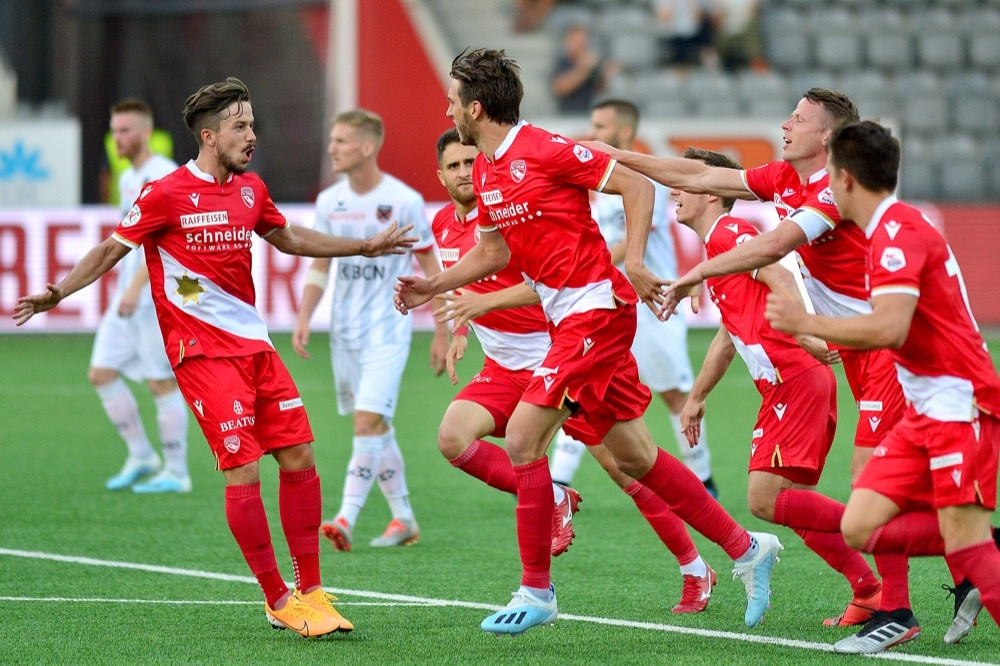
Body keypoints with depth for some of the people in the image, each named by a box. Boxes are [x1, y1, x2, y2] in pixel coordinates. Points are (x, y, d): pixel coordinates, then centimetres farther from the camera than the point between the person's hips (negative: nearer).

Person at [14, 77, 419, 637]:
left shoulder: (251, 190, 11)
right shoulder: (167, 195, -9)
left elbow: (288, 238, 28)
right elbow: (112, 250, -1)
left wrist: (365, 247, 30)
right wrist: (57, 293, -12)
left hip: (255, 344, 7)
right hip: (202, 351, -7)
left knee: (300, 458, 3)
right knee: (243, 470, -11)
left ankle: (309, 592, 13)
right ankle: (278, 601, -2)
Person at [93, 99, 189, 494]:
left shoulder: (164, 176, -12)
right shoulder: (128, 179, 17)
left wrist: (136, 287, -28)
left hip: (157, 297, -9)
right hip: (127, 296, 9)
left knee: (161, 382, -5)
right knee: (101, 374, 5)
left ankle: (175, 472, 4)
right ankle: (140, 456, 16)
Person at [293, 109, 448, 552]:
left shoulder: (403, 201, -10)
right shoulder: (329, 201, 5)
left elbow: (429, 267, -3)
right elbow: (319, 266, 14)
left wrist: (441, 333, -3)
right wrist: (303, 320, 2)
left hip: (387, 331, -6)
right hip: (344, 331, 6)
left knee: (368, 422, -16)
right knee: (375, 428, 10)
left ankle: (346, 521, -21)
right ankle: (403, 520, 20)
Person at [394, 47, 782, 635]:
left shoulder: (544, 150, -15)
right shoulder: (484, 172, 11)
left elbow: (638, 185, -13)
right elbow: (494, 252, 24)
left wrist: (634, 262, -22)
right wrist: (434, 286, 13)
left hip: (597, 309, -9)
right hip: (569, 316, 9)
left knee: (523, 436, -12)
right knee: (634, 457, 10)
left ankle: (536, 592, -3)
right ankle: (746, 548, 20)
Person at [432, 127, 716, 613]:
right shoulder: (443, 224, 7)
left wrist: (487, 301, -36)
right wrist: (460, 332, 16)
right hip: (504, 367, 6)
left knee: (622, 466, -6)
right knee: (453, 437, -21)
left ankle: (695, 569, 8)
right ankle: (553, 499, -2)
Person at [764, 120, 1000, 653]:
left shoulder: (898, 232, -15)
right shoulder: (890, 230, 15)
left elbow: (889, 329, -26)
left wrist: (806, 323, -17)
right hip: (925, 409, 10)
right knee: (859, 527, -1)